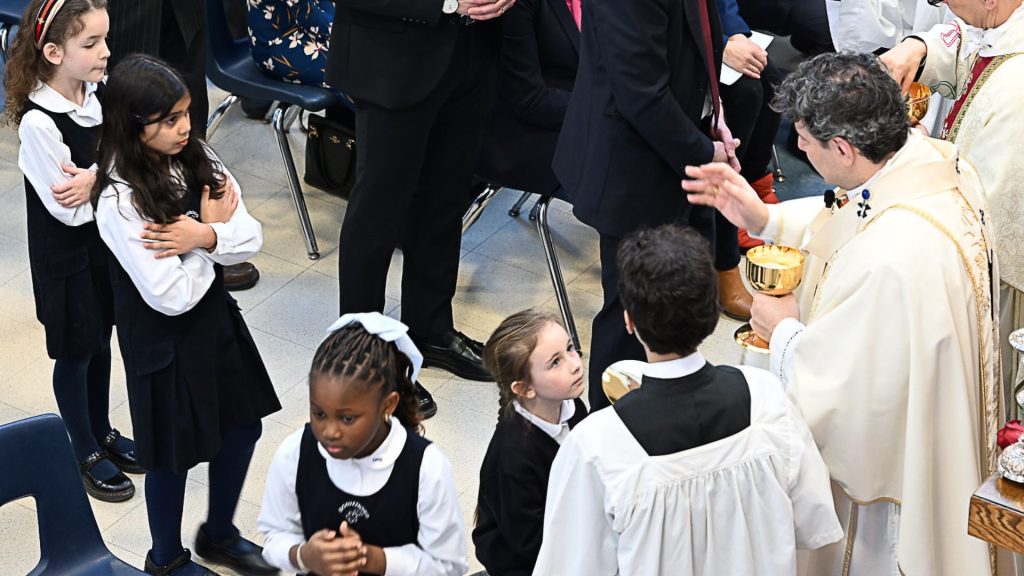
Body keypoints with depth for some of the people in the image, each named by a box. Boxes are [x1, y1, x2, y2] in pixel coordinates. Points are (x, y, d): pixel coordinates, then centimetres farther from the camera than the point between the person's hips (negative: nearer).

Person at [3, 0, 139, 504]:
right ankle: (87, 456, 28)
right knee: (74, 353, 11)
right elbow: (69, 209, -25)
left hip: (105, 241, 6)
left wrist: (94, 179, -22)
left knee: (101, 340, 22)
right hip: (64, 256, -6)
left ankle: (102, 432, 42)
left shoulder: (98, 95, -7)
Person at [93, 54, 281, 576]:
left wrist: (205, 237, -26)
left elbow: (251, 238, -6)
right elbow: (172, 296, -27)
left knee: (242, 426, 19)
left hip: (215, 316, 7)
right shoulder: (119, 201, -27)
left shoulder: (197, 159, -8)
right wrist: (213, 229, -16)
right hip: (164, 340, -6)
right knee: (174, 452, 12)